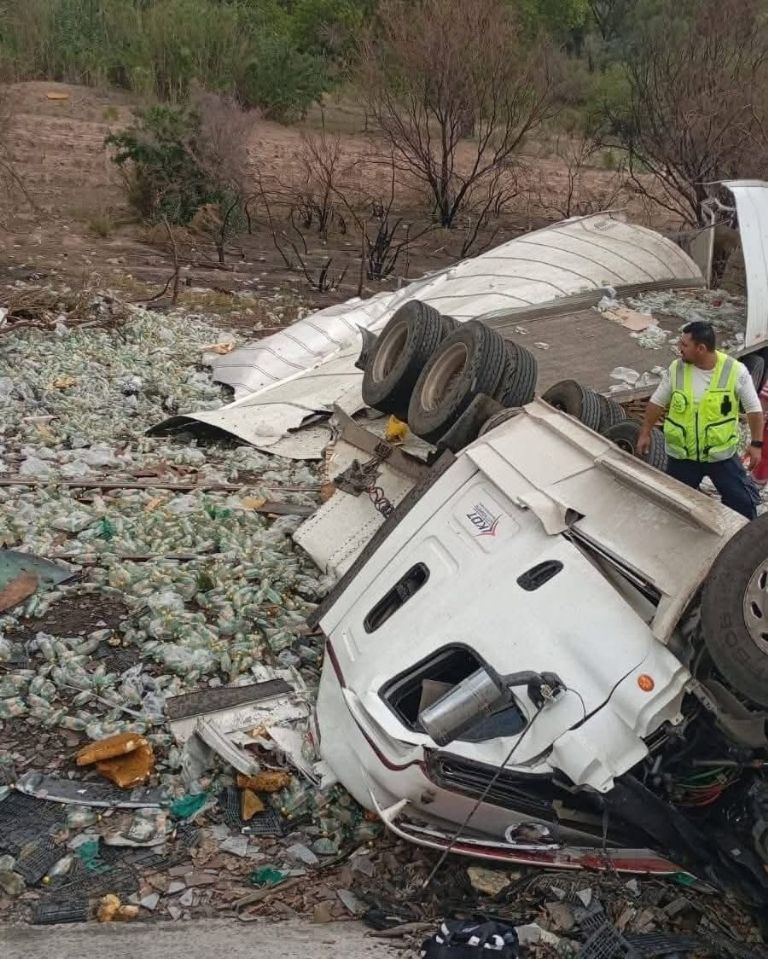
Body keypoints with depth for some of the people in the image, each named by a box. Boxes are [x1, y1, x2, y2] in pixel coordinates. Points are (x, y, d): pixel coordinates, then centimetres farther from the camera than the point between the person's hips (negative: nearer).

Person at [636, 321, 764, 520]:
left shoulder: (736, 371, -16)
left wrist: (756, 444, -5)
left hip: (722, 455, -2)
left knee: (743, 501, 6)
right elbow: (657, 402, 4)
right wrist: (645, 433, 8)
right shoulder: (676, 369, -10)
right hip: (681, 455, 2)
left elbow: (753, 408, -5)